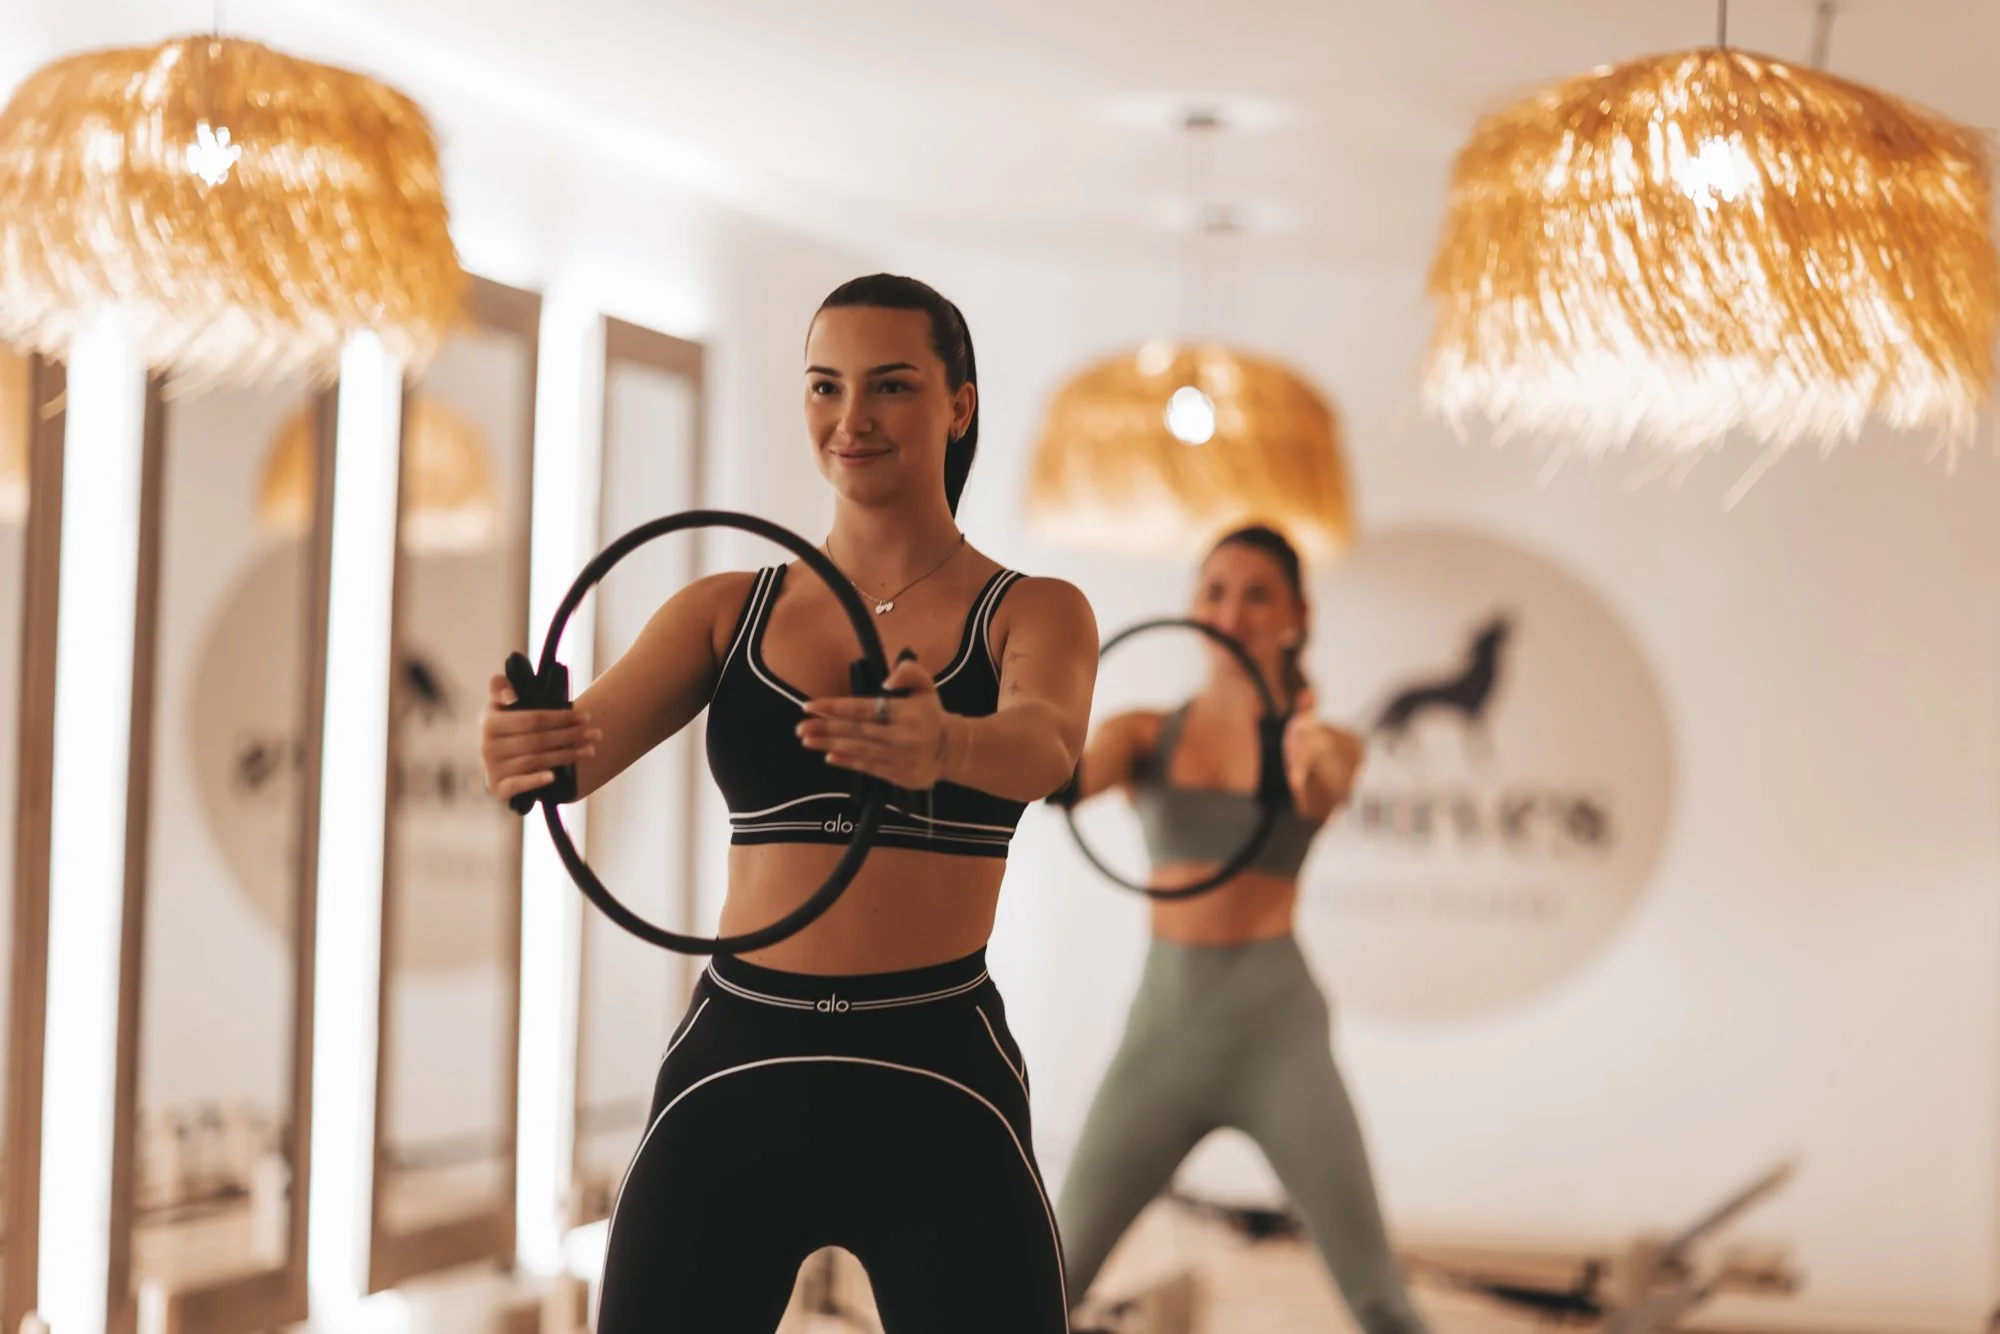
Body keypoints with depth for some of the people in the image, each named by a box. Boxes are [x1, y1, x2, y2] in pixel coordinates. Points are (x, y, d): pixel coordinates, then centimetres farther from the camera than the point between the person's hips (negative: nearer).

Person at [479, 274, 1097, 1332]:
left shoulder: (1031, 614, 3)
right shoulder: (725, 613, 9)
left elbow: (1045, 746, -20)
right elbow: (589, 737, -9)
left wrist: (941, 746, -43)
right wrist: (526, 747, -33)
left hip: (937, 1087, -2)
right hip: (735, 1071, 2)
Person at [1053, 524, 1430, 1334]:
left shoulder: (1326, 744, 2)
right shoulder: (1142, 736, 6)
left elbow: (1328, 794, -22)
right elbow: (1064, 784, -15)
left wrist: (1312, 765, -47)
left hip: (1277, 1024, -1)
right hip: (1163, 1023, 2)